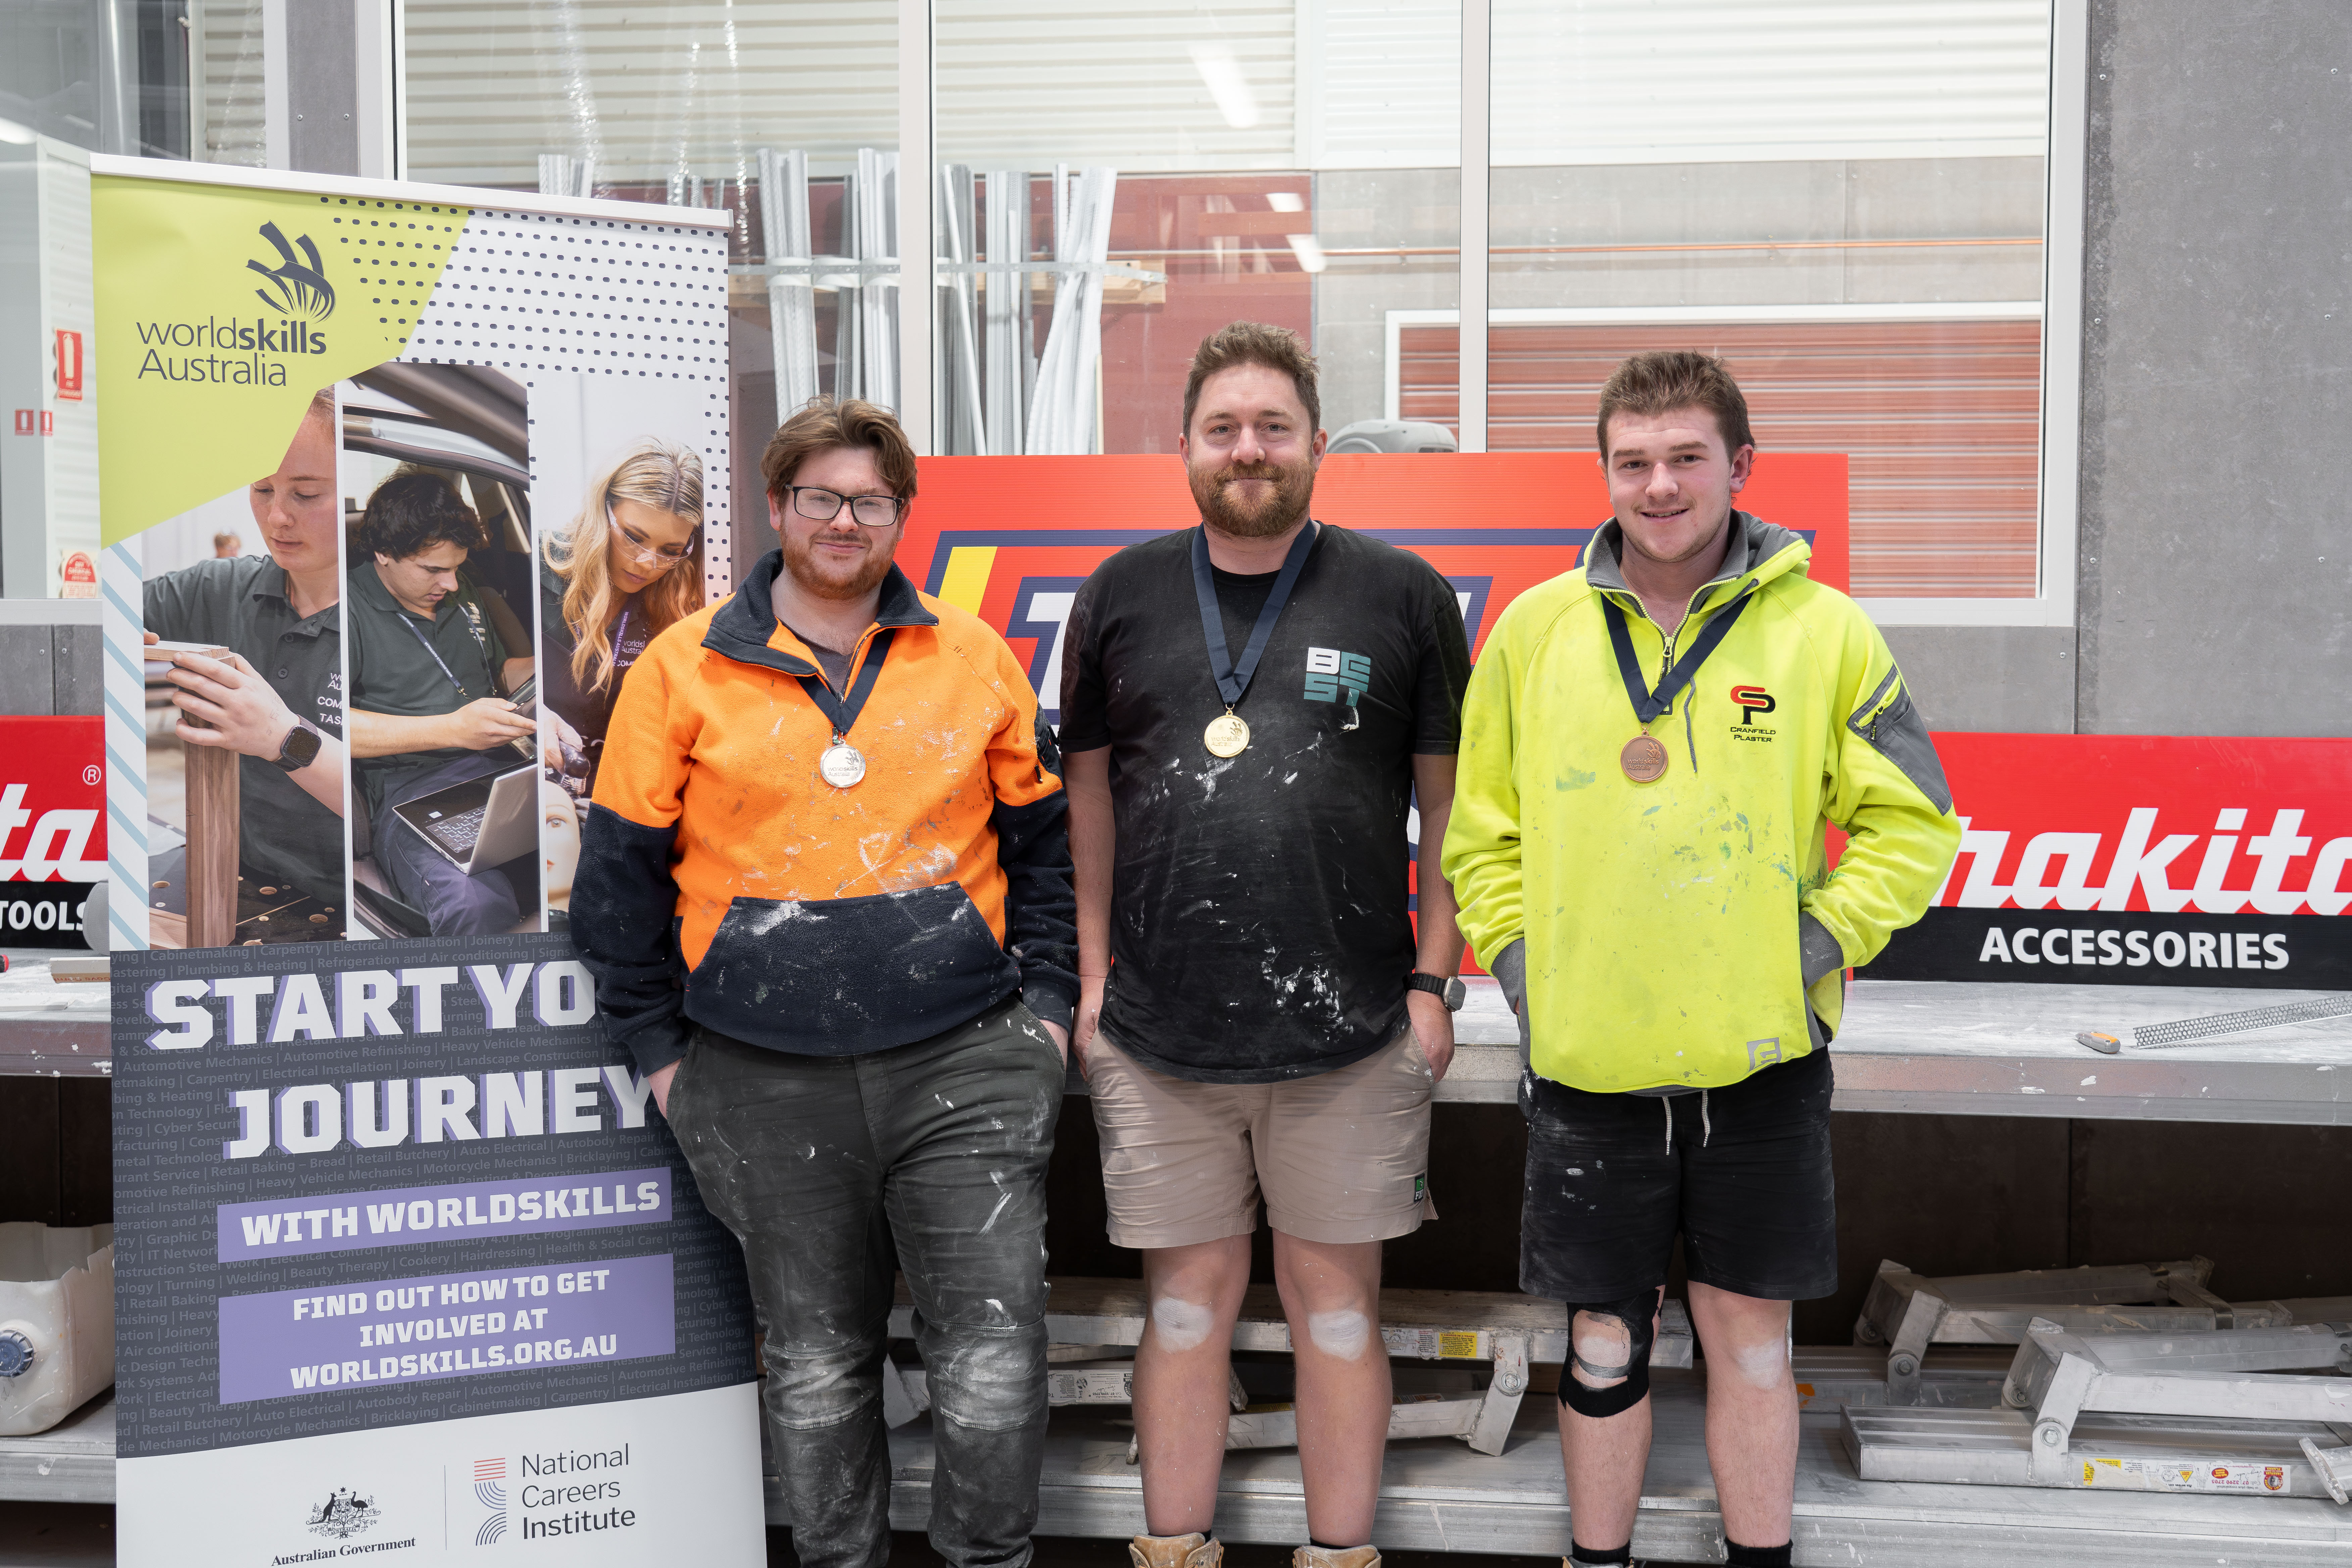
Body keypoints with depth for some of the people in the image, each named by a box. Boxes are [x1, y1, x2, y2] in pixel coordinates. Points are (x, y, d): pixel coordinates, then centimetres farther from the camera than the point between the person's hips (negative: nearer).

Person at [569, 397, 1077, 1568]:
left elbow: (1045, 841, 12)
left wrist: (1046, 1001, 6)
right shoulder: (681, 669, 3)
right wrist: (657, 1044, 4)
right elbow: (621, 871, 6)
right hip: (765, 1082, 0)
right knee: (817, 1361, 13)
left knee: (994, 1349, 0)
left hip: (963, 1063, 0)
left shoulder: (974, 657, 6)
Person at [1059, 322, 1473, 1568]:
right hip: (1159, 1034, 2)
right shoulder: (1122, 598, 7)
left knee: (1337, 1300, 9)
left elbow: (1450, 802, 3)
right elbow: (1088, 791, 12)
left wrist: (1435, 983, -2)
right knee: (1188, 1300, 11)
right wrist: (1093, 975, 8)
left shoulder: (1402, 598, 1)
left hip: (1351, 1034, -1)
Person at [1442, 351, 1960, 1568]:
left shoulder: (1824, 631, -2)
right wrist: (1518, 961, -1)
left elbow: (1911, 825, 3)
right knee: (1604, 1340, 12)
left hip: (1760, 1057, -1)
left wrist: (1820, 945, -8)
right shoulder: (1534, 629, 2)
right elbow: (1481, 829, 9)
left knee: (1750, 1332, 12)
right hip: (1585, 1059, 1)